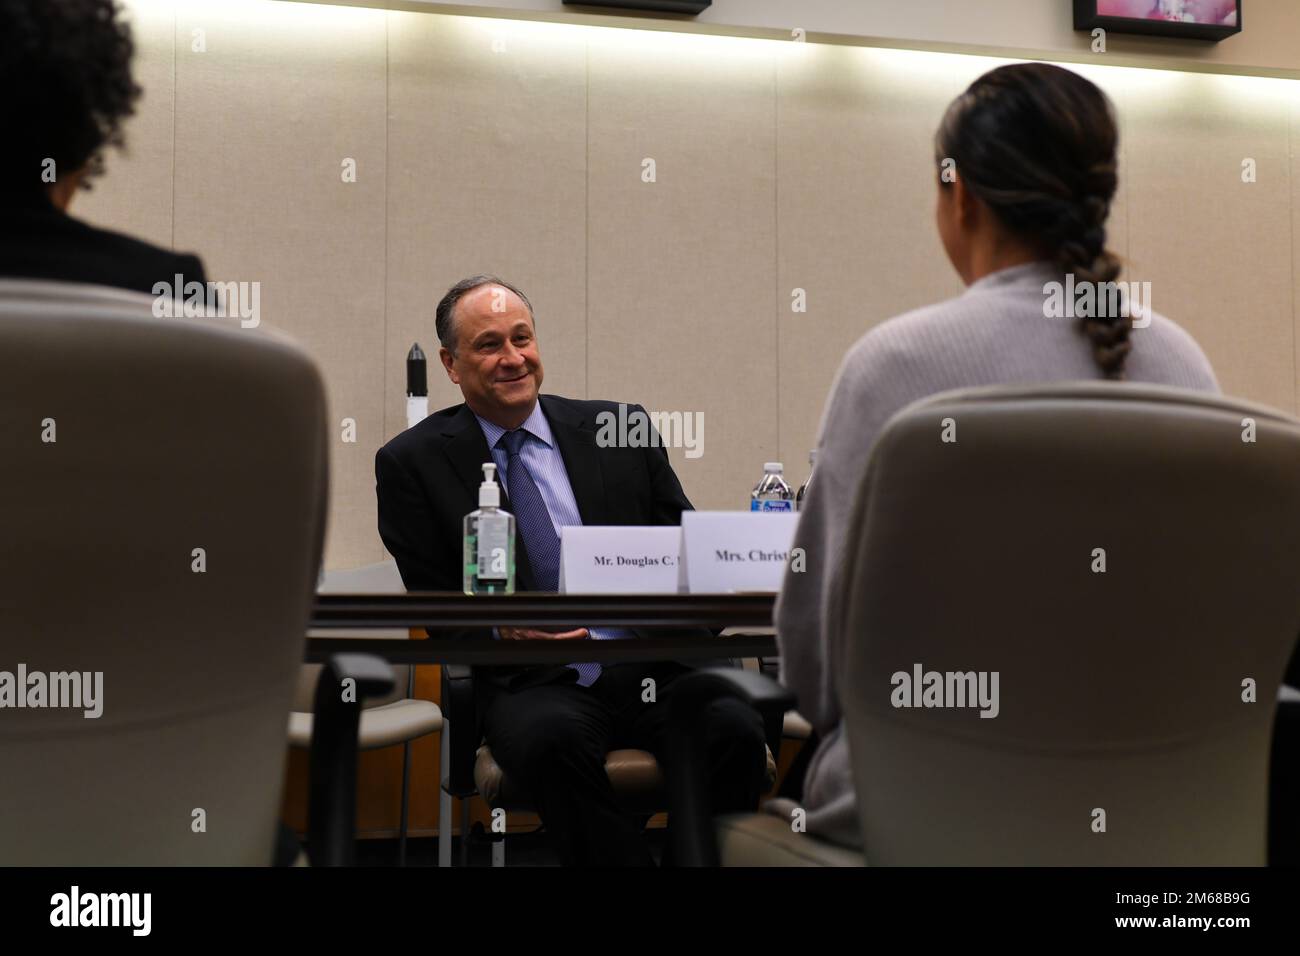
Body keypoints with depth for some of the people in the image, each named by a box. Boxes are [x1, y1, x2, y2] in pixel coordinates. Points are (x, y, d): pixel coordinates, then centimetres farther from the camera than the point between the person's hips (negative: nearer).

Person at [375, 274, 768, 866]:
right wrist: (502, 632, -16)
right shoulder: (414, 462, 9)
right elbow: (436, 604, 7)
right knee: (552, 739, -36)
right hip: (530, 684, -2)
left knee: (733, 727, -29)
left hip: (653, 666, 2)